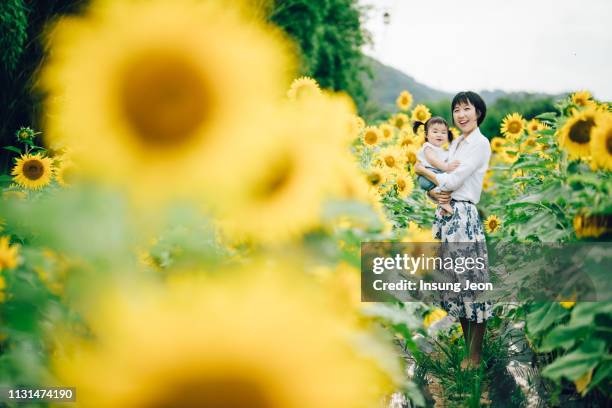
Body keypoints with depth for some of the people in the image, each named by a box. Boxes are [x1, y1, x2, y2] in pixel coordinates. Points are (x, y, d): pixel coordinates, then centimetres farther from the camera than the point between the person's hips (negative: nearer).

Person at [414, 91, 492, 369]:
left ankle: (475, 354, 6)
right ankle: (466, 345, 24)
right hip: (445, 213, 9)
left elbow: (453, 181, -16)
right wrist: (432, 193, -8)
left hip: (464, 215, -8)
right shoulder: (455, 143, 17)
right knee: (455, 281, 13)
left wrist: (422, 170, -1)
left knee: (471, 279, -2)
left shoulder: (480, 143, -8)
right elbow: (437, 182, 15)